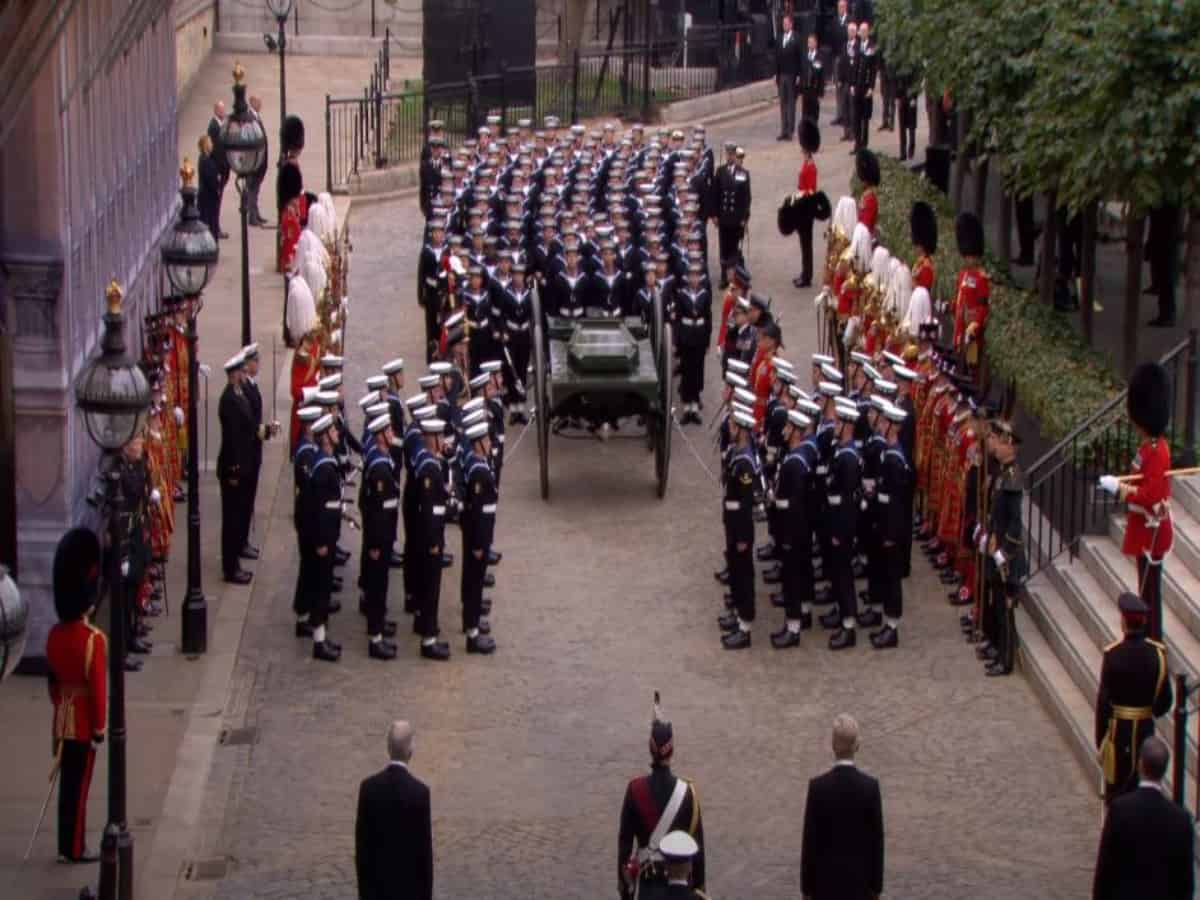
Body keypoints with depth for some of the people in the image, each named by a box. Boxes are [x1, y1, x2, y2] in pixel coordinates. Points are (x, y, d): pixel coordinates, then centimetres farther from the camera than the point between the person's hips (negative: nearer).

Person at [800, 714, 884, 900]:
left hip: (826, 881, -1)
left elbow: (809, 841, -10)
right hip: (859, 882, 1)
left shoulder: (817, 787, -15)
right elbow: (877, 841, -5)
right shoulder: (871, 787, -10)